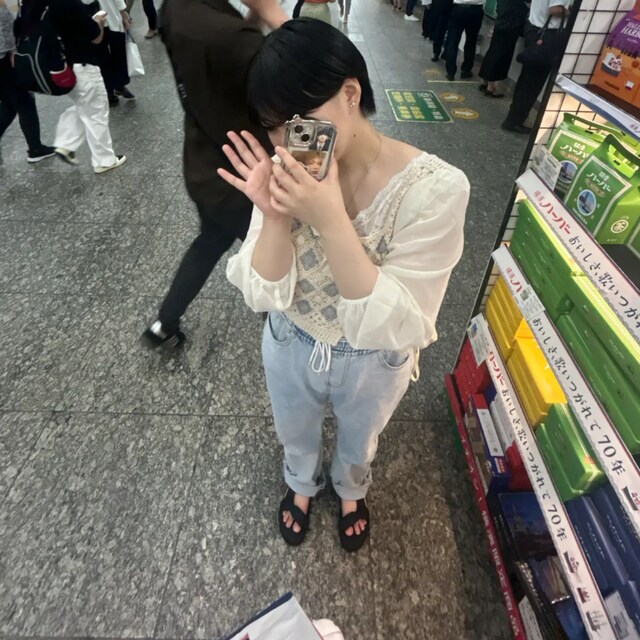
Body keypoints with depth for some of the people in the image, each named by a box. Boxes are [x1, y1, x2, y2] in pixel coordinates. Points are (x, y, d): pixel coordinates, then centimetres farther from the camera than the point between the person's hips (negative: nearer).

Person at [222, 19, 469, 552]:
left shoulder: (435, 188, -29)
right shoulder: (289, 174, -19)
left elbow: (395, 326, -31)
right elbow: (264, 296, -17)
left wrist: (331, 221, -42)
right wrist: (275, 216, -35)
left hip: (373, 365, -2)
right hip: (291, 348, 3)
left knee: (358, 442, 30)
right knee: (295, 435, 31)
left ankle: (352, 491, 68)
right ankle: (302, 485, 68)